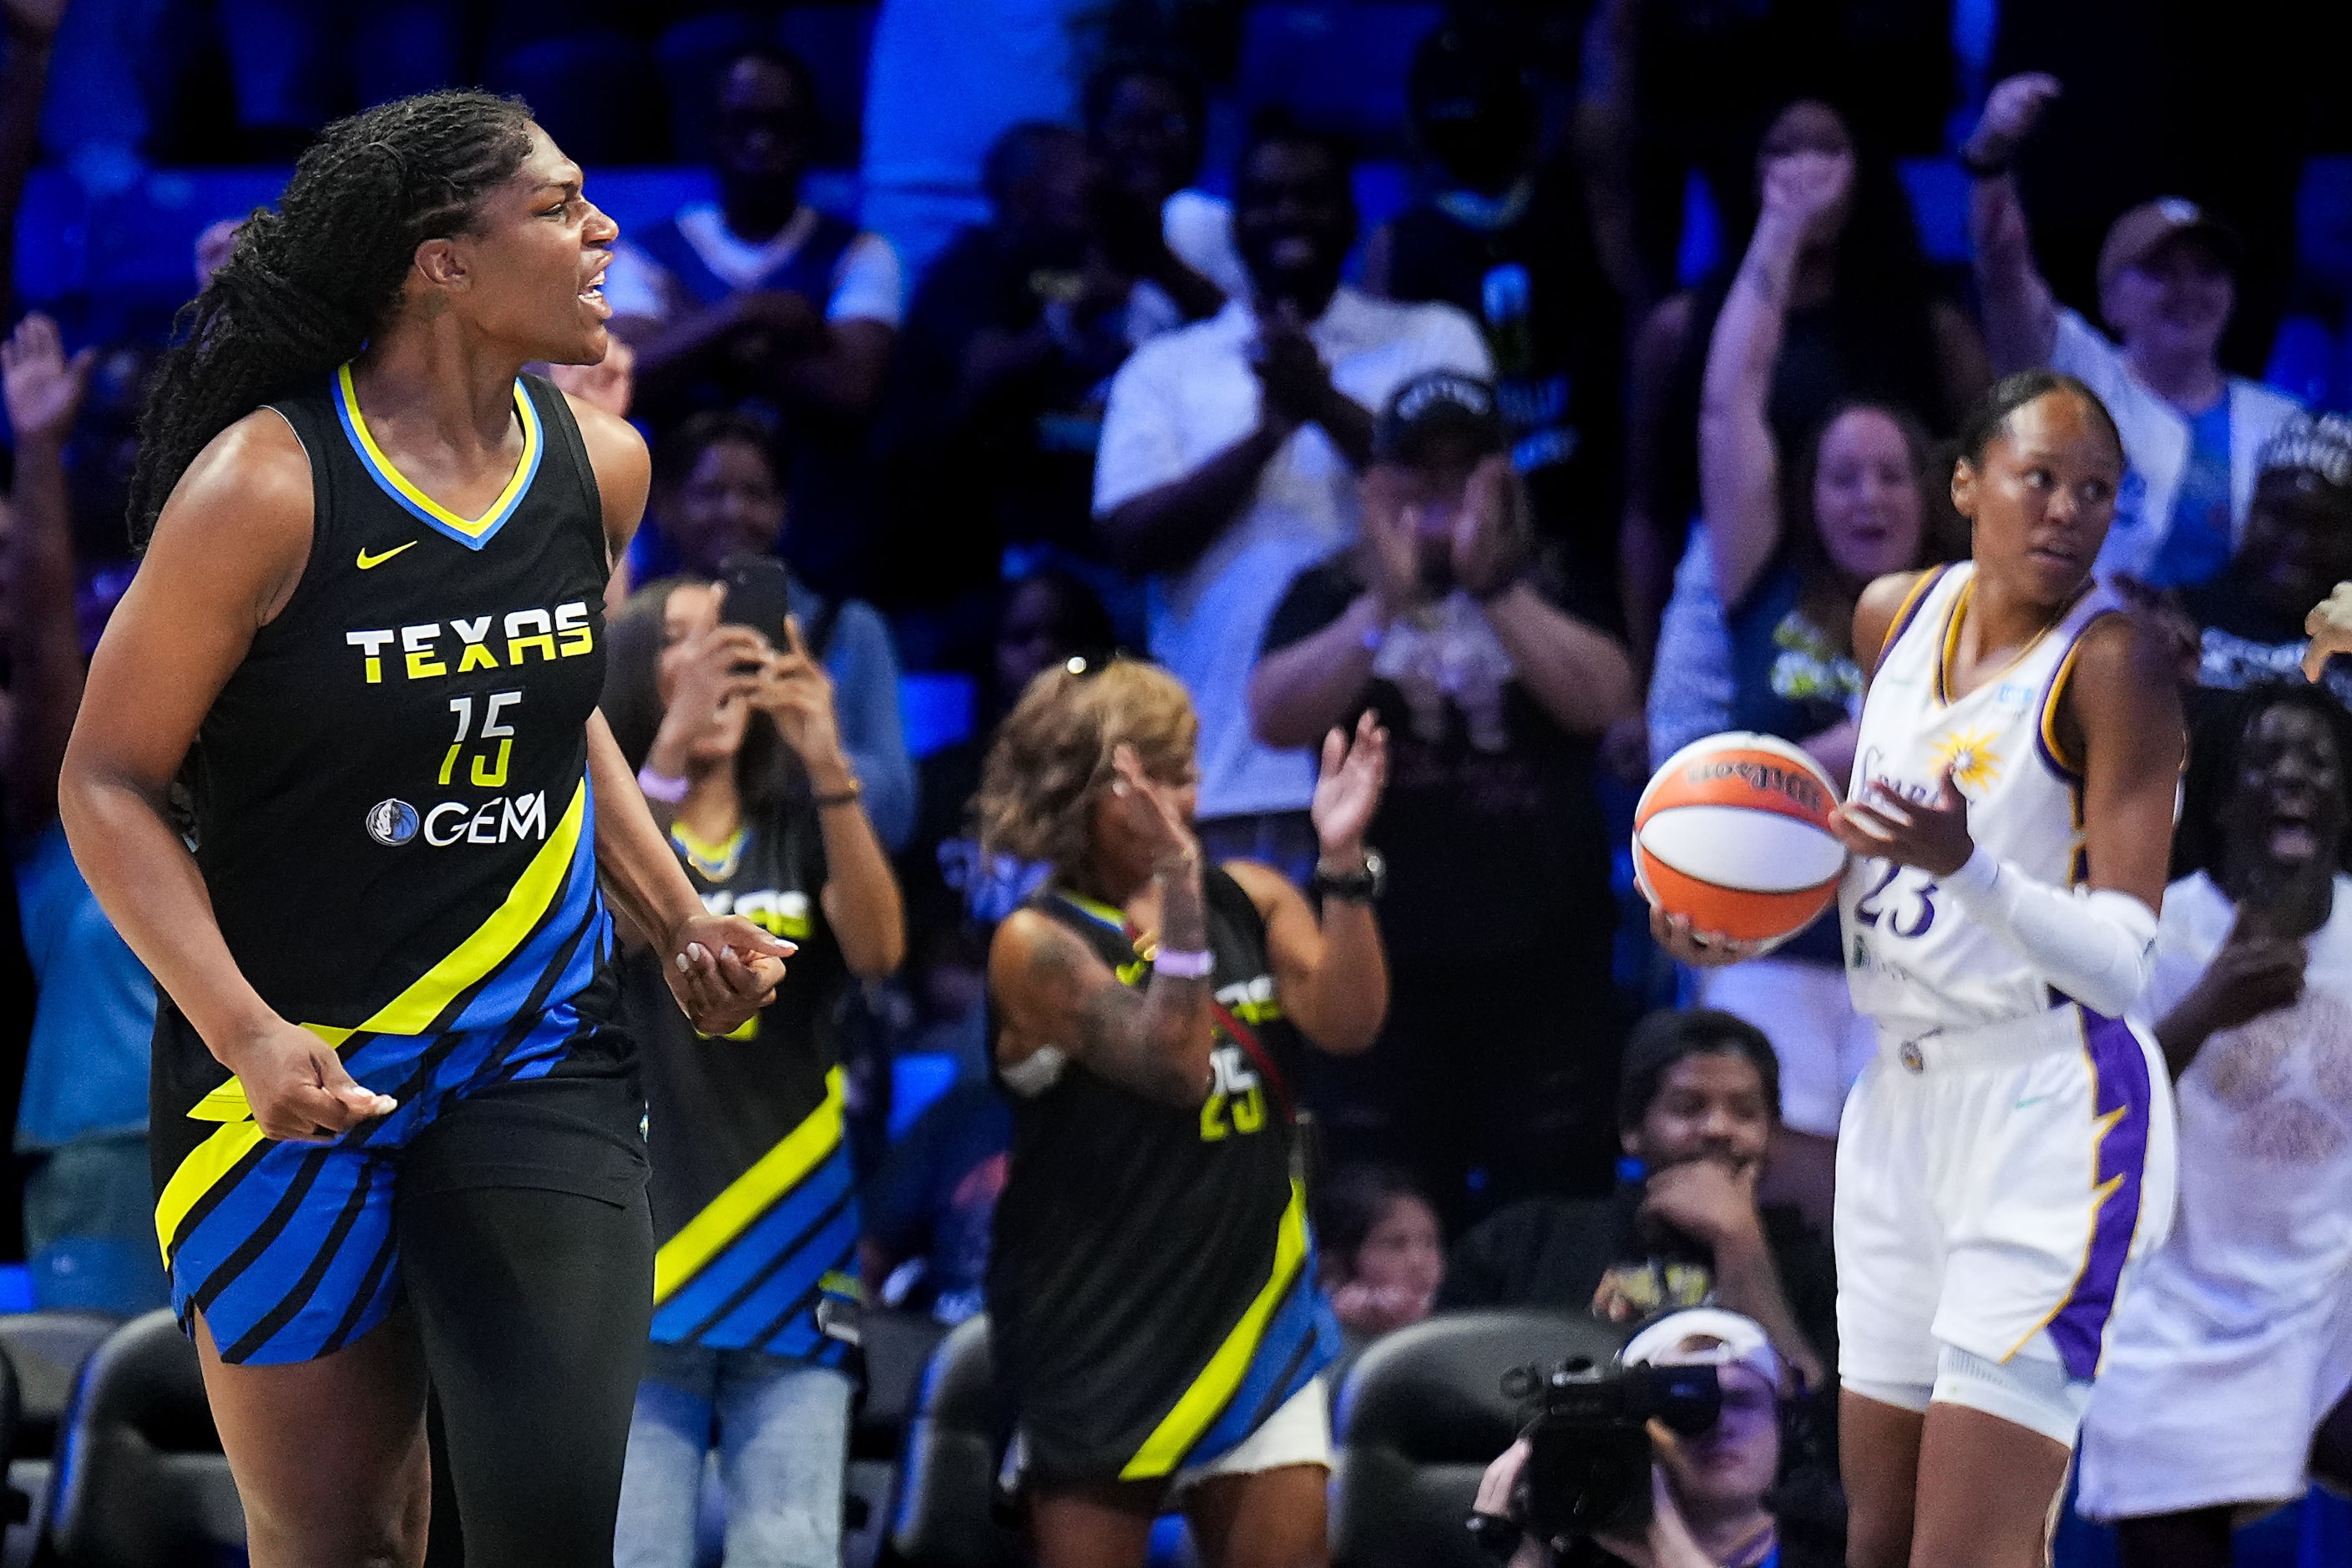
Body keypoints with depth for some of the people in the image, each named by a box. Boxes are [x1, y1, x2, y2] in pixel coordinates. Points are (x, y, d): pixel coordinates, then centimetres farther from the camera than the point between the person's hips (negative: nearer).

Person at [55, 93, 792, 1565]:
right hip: (299, 1071, -3)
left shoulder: (598, 467, 2)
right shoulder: (265, 489, -15)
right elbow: (109, 781, -9)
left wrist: (680, 921, 8)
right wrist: (245, 1033, -20)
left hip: (539, 1054, 4)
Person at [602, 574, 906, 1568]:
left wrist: (829, 764, -21)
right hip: (634, 1270, -2)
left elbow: (878, 951, -6)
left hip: (791, 1271, 2)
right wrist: (674, 740, -28)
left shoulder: (801, 833, 12)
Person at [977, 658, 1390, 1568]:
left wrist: (1343, 862, -18)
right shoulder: (1039, 944, -7)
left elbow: (1347, 1023, -8)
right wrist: (1178, 884, -27)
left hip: (1254, 1312, 4)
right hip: (1099, 1322, -4)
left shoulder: (1250, 901, 7)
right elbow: (1170, 1060, -20)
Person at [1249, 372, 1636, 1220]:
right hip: (1383, 966, 0)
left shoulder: (1557, 592, 10)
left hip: (1543, 964, 0)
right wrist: (1387, 604, -16)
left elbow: (1604, 700, -8)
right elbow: (1277, 719, -6)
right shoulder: (1329, 600, 10)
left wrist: (1493, 586, -16)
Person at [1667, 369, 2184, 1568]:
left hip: (2046, 1119, -7)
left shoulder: (2111, 661, -13)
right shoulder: (1894, 615, 7)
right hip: (1898, 1105, 7)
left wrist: (1963, 864, -35)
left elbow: (2121, 965, -20)